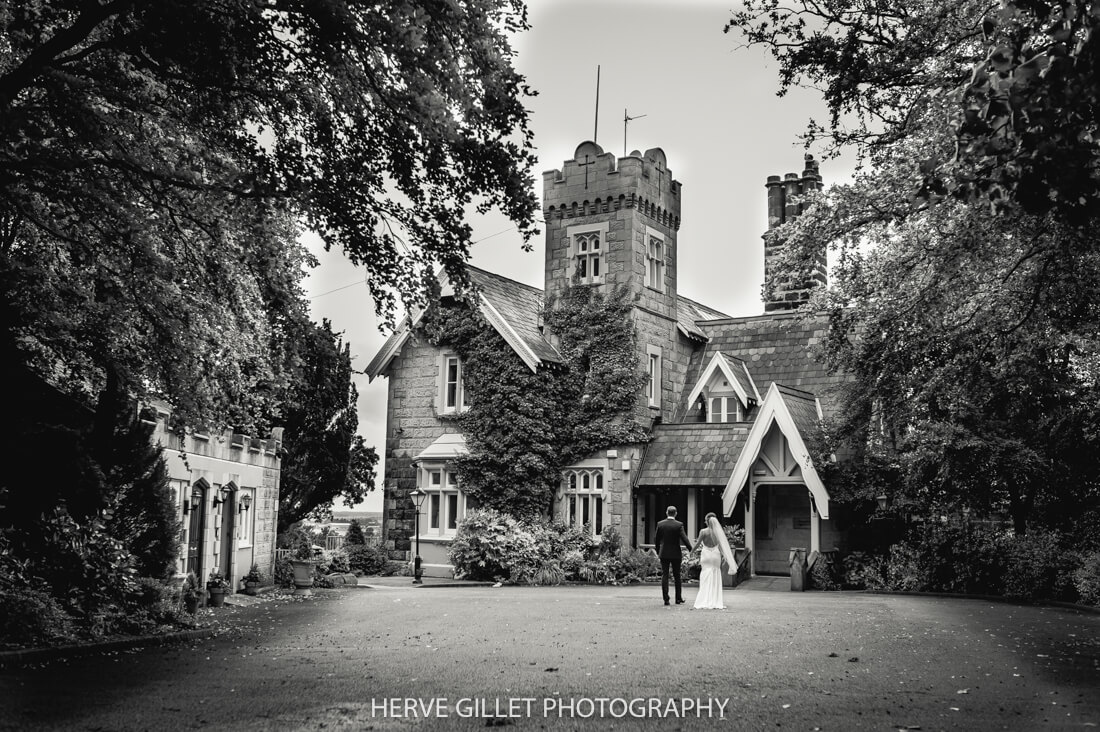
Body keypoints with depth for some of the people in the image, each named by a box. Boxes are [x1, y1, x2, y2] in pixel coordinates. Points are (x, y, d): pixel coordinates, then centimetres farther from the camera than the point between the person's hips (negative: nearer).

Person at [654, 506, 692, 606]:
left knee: (664, 576, 3)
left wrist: (658, 551, 17)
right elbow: (685, 539, -13)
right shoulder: (679, 525, -9)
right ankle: (678, 599, 15)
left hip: (664, 554, 1)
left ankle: (666, 599, -2)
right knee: (677, 576, 10)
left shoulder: (660, 524, -2)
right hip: (676, 554, -1)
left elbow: (657, 540, 4)